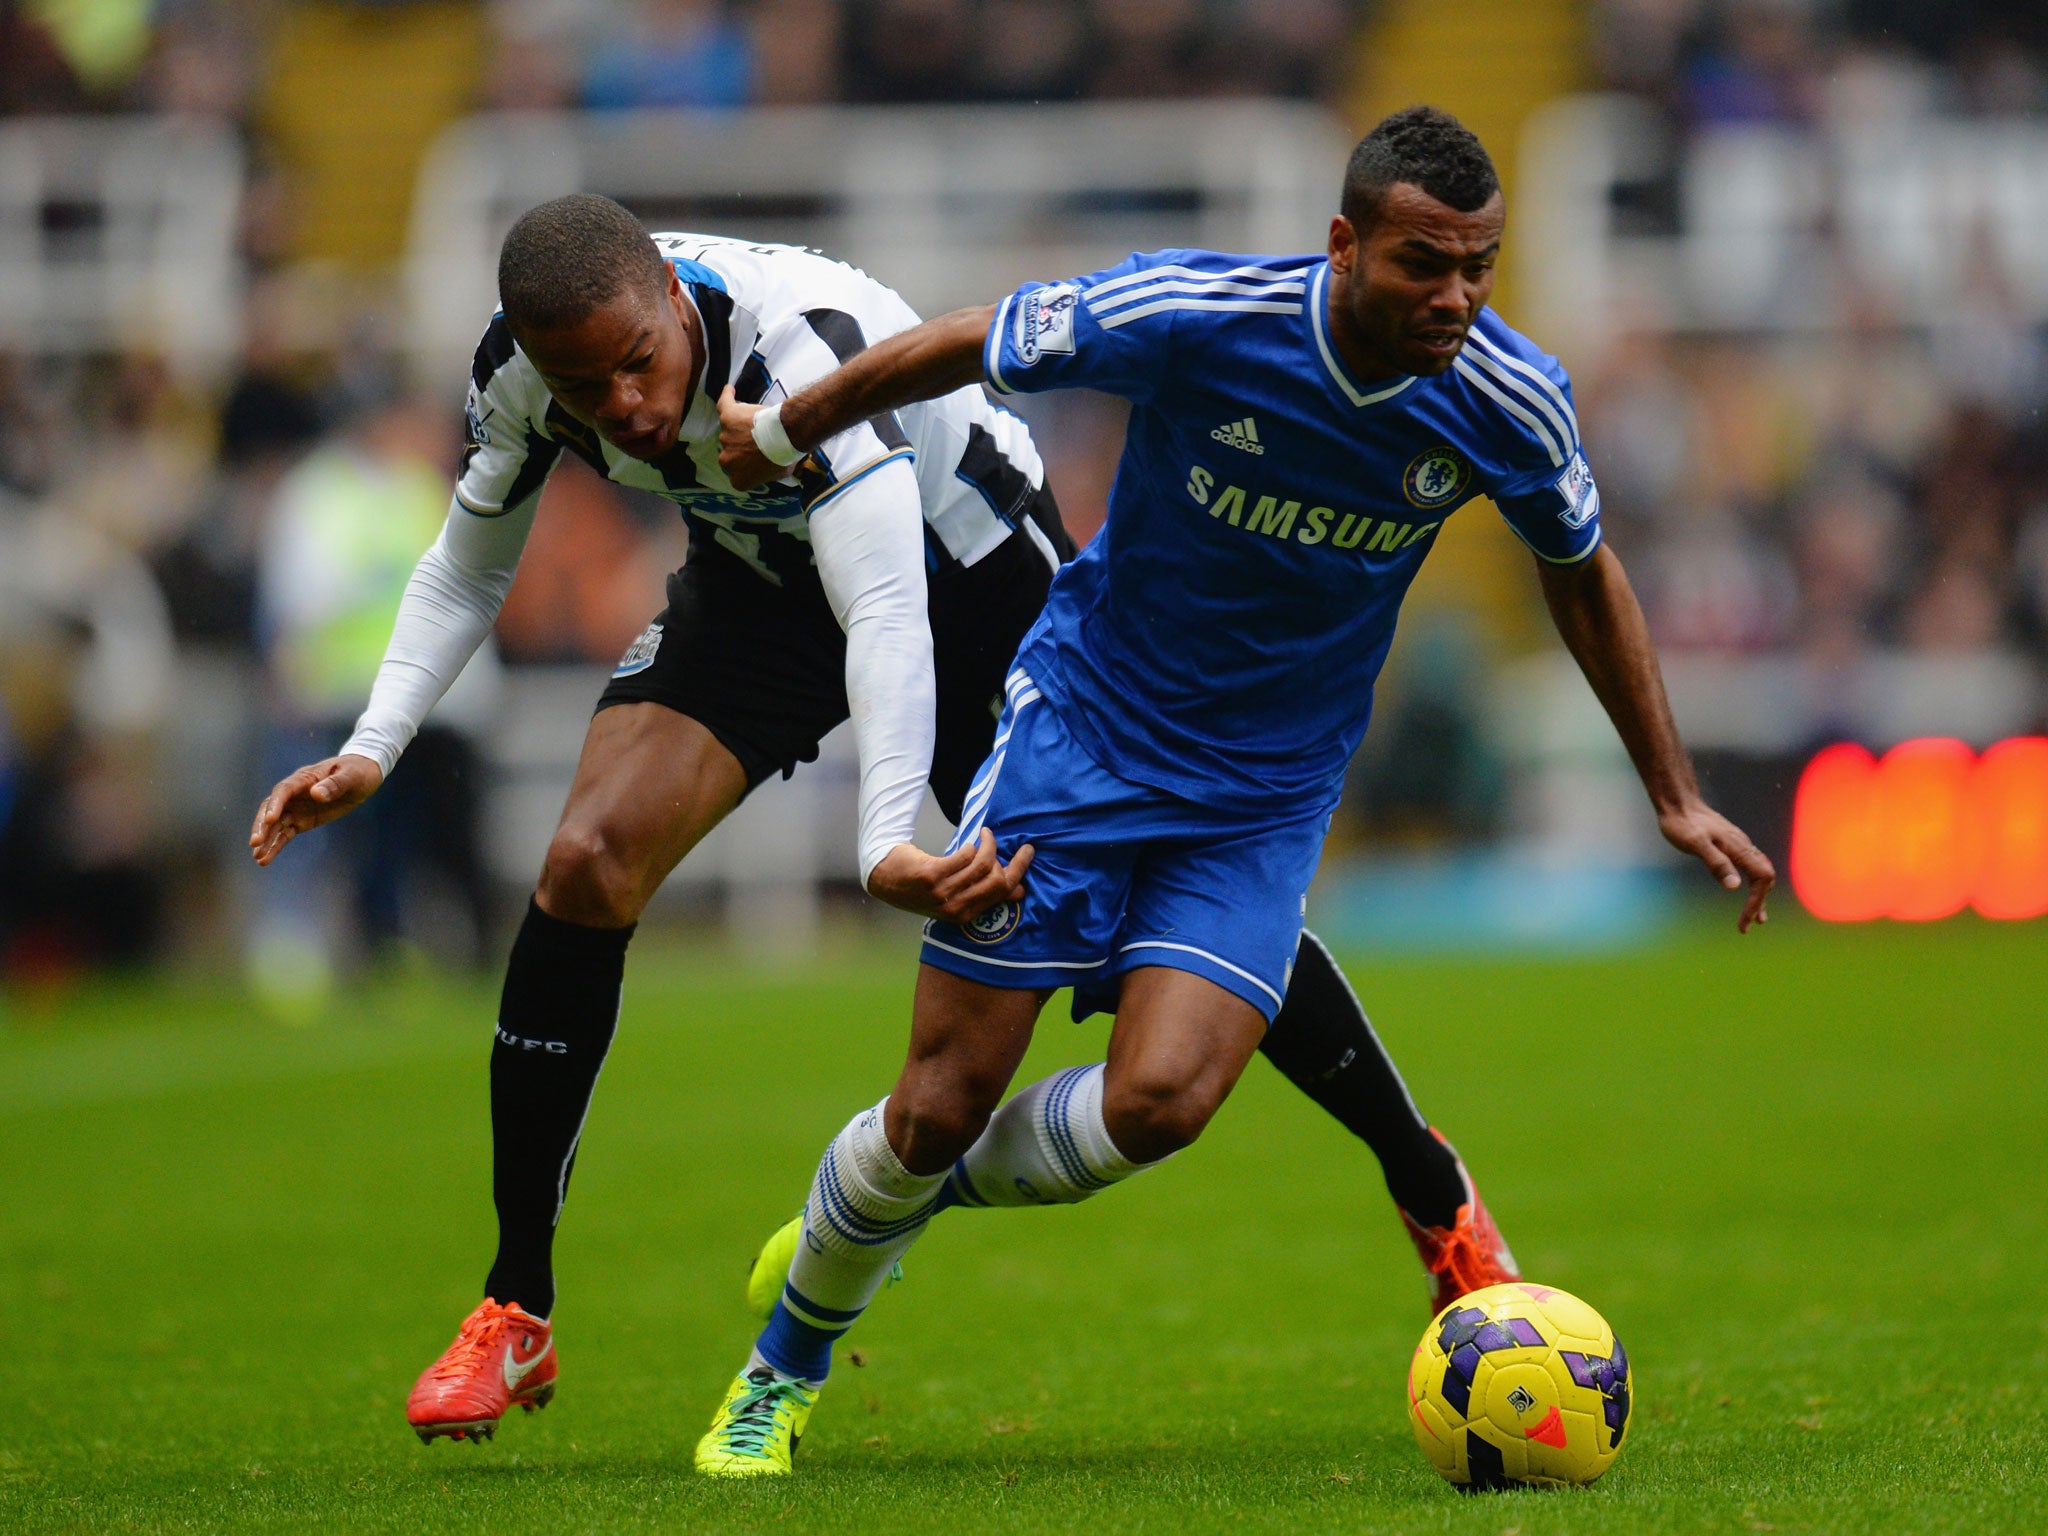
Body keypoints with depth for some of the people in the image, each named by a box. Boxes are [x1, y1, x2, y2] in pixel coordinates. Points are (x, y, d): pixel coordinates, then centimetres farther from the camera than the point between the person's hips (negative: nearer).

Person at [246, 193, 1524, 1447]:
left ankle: (1431, 1188, 14)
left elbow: (886, 608, -49)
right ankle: (515, 1316, -6)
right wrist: (373, 749, -17)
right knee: (585, 866, -15)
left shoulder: (803, 346, -41)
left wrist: (887, 843, -61)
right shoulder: (520, 371, -22)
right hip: (761, 576, 5)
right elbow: (469, 568, -2)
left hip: (971, 560, -4)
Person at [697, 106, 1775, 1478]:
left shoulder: (1510, 401, -14)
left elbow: (1581, 570, 7)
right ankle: (784, 1371, 23)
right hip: (1084, 730, -2)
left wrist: (1676, 795, 11)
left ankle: (930, 1190, 13)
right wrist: (780, 436, 7)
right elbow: (962, 348, -7)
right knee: (944, 1101, -3)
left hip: (1266, 796, 2)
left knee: (1160, 1101, -19)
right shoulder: (1191, 315, -23)